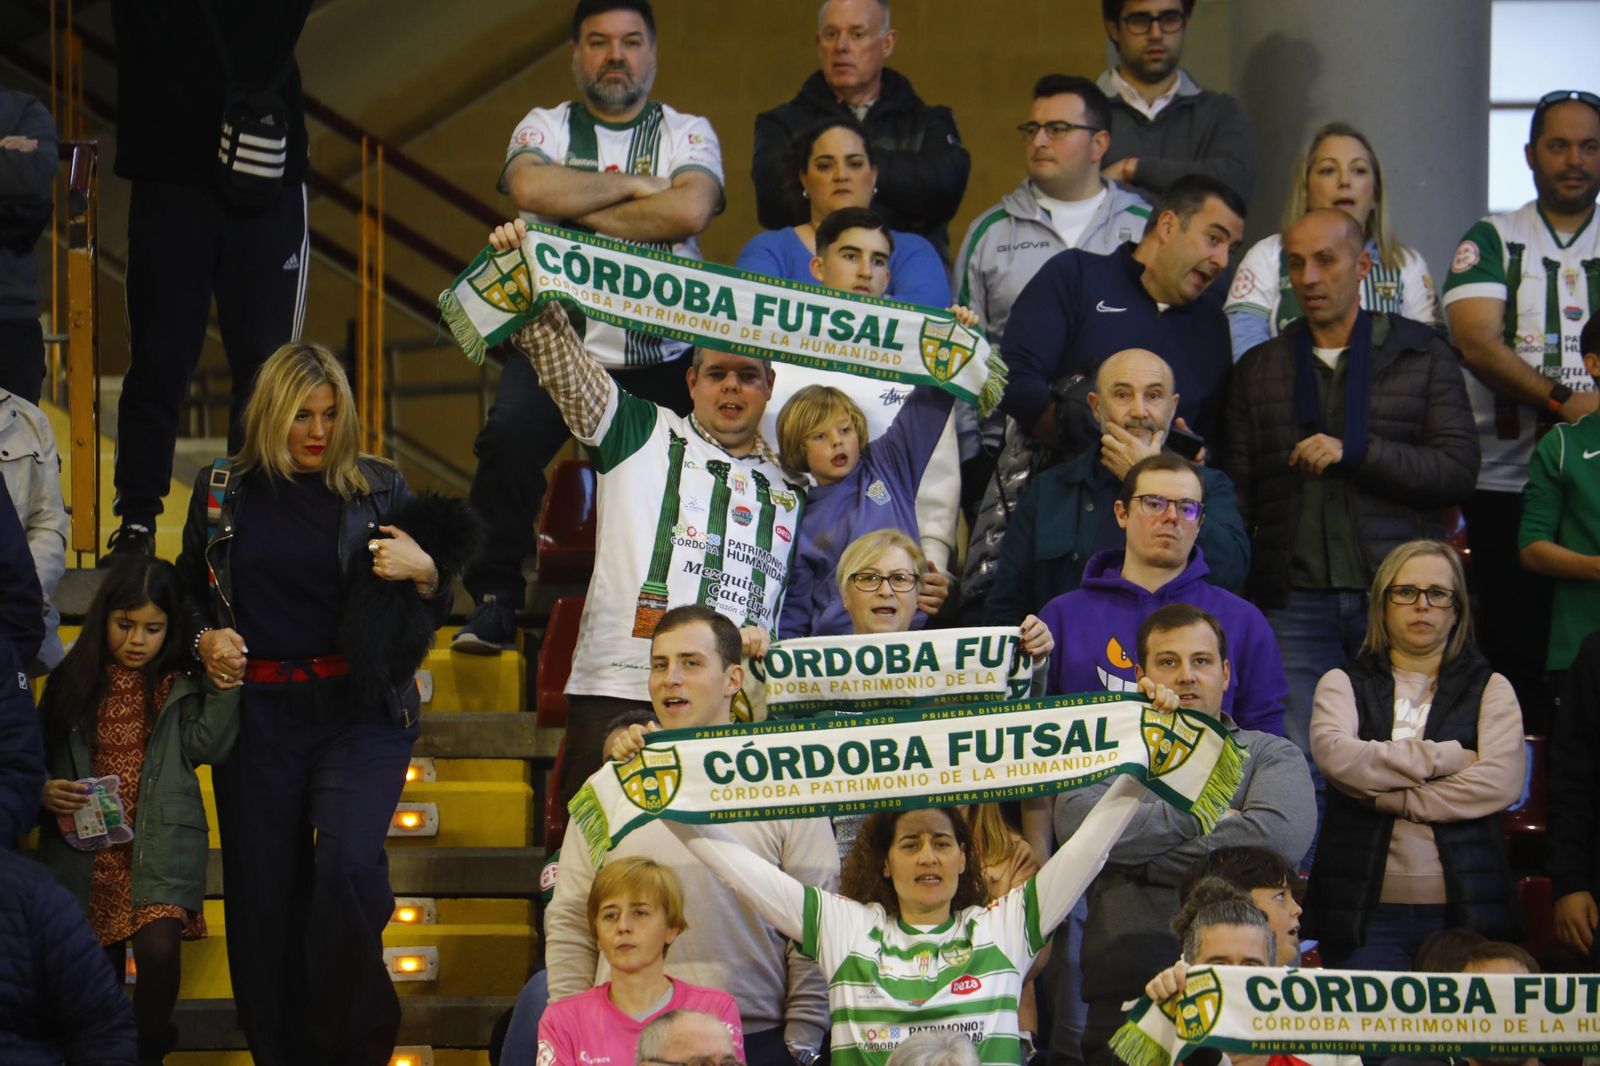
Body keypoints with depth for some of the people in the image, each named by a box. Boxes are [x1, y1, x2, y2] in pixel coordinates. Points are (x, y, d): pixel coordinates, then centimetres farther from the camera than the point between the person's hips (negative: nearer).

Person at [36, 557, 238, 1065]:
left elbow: (207, 746, -11)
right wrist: (43, 793, -8)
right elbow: (36, 761, 11)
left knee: (158, 947, -22)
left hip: (160, 846, -2)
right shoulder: (70, 683, 5)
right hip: (86, 849, 2)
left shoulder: (179, 685, 2)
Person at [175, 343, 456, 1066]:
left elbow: (431, 609, 11)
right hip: (257, 715, 2)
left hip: (359, 713, -2)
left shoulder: (378, 488, 4)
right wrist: (203, 639, 1)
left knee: (347, 863, -21)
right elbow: (188, 589, 20)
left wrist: (423, 570, -10)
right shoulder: (222, 491, 7)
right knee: (263, 892, 2)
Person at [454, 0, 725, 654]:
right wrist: (630, 186, -7)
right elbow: (531, 188, -13)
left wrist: (580, 210, -8)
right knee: (508, 440, -25)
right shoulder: (545, 128, 10)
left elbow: (689, 211, -12)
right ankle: (494, 601, -13)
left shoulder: (688, 133, 9)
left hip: (660, 360, 0)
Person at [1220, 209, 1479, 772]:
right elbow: (1237, 493, 13)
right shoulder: (1259, 367, 16)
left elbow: (1458, 470, 0)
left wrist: (1354, 452, -12)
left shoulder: (1422, 355, 10)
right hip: (1295, 600, 1)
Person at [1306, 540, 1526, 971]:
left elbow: (1502, 782, -6)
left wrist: (1386, 797, -8)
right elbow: (1335, 756, -10)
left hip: (1463, 905, 0)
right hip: (1364, 909, 0)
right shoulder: (1344, 684, 13)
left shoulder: (1489, 689, 13)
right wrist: (1447, 757, -7)